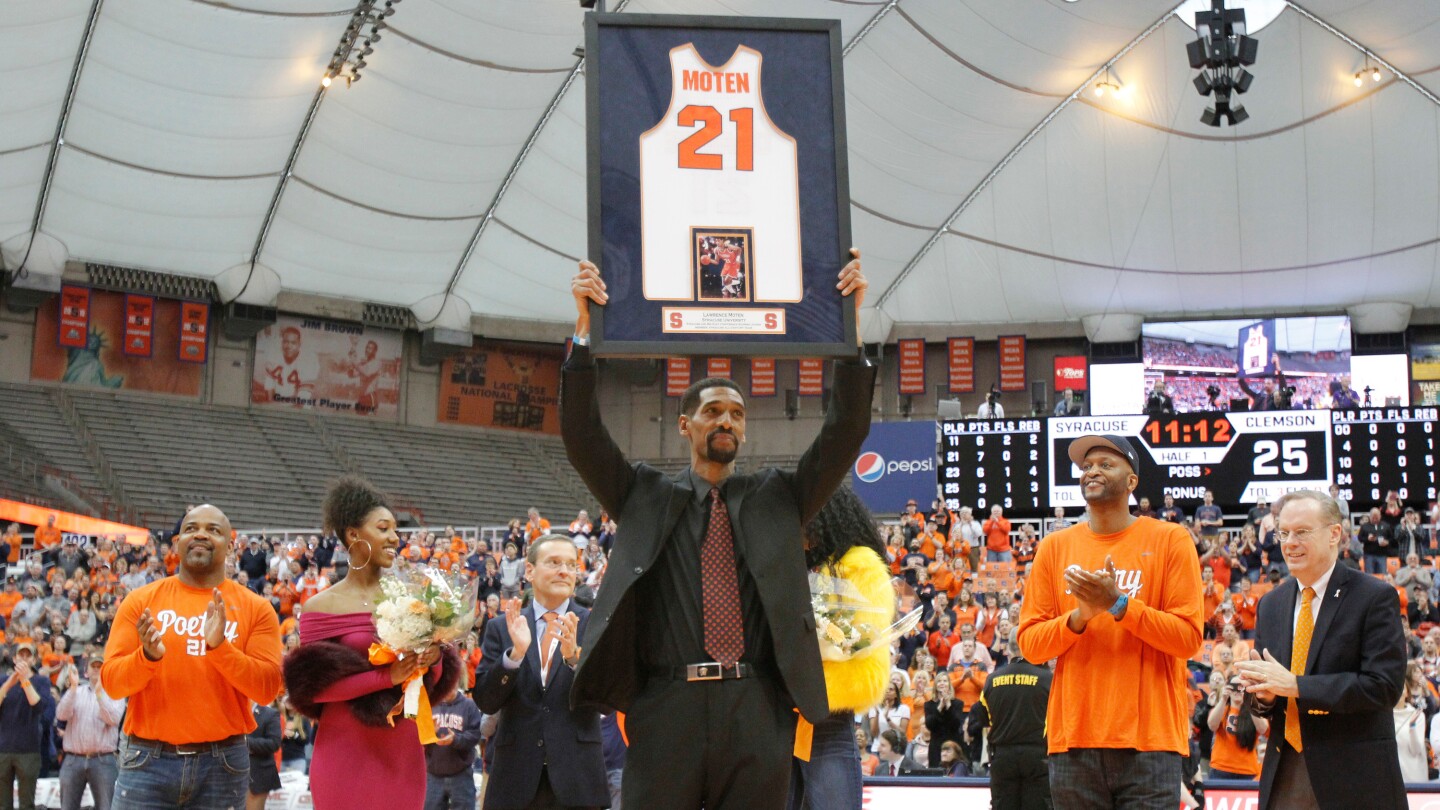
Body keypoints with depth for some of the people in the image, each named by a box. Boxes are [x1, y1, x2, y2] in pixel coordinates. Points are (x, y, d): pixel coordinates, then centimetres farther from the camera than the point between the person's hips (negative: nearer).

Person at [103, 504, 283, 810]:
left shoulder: (255, 607, 4)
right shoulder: (140, 601, 5)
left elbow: (267, 688, -5)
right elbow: (111, 682, 1)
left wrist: (219, 647, -19)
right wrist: (147, 656, -19)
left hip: (223, 763, 0)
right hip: (148, 759, 0)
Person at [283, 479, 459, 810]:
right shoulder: (322, 607, -3)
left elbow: (432, 681, 12)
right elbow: (313, 685, -9)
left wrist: (433, 660, -11)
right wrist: (386, 677, -18)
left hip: (402, 748, 3)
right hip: (346, 750, -3)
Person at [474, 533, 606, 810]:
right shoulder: (501, 628, 7)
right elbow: (485, 702, 0)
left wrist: (574, 656, -21)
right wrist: (515, 652, -15)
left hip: (576, 777, -1)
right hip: (516, 777, 1)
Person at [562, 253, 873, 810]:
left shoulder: (777, 498, 17)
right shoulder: (646, 496, 15)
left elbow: (846, 432, 9)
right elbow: (582, 434, 4)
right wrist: (585, 328, -5)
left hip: (757, 714, 1)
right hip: (668, 708, -1)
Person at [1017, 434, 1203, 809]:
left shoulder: (1170, 540, 3)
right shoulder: (1055, 547, 12)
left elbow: (1188, 637, -4)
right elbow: (1029, 644, 8)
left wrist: (1119, 604, -13)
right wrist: (1078, 617, -10)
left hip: (1149, 738, -2)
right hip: (1073, 738, 3)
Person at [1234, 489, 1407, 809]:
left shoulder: (1376, 597, -6)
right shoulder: (1271, 604, 12)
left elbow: (1385, 686, -15)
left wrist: (1295, 685, -19)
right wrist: (1265, 694, -8)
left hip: (1353, 774, -5)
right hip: (1284, 772, 5)